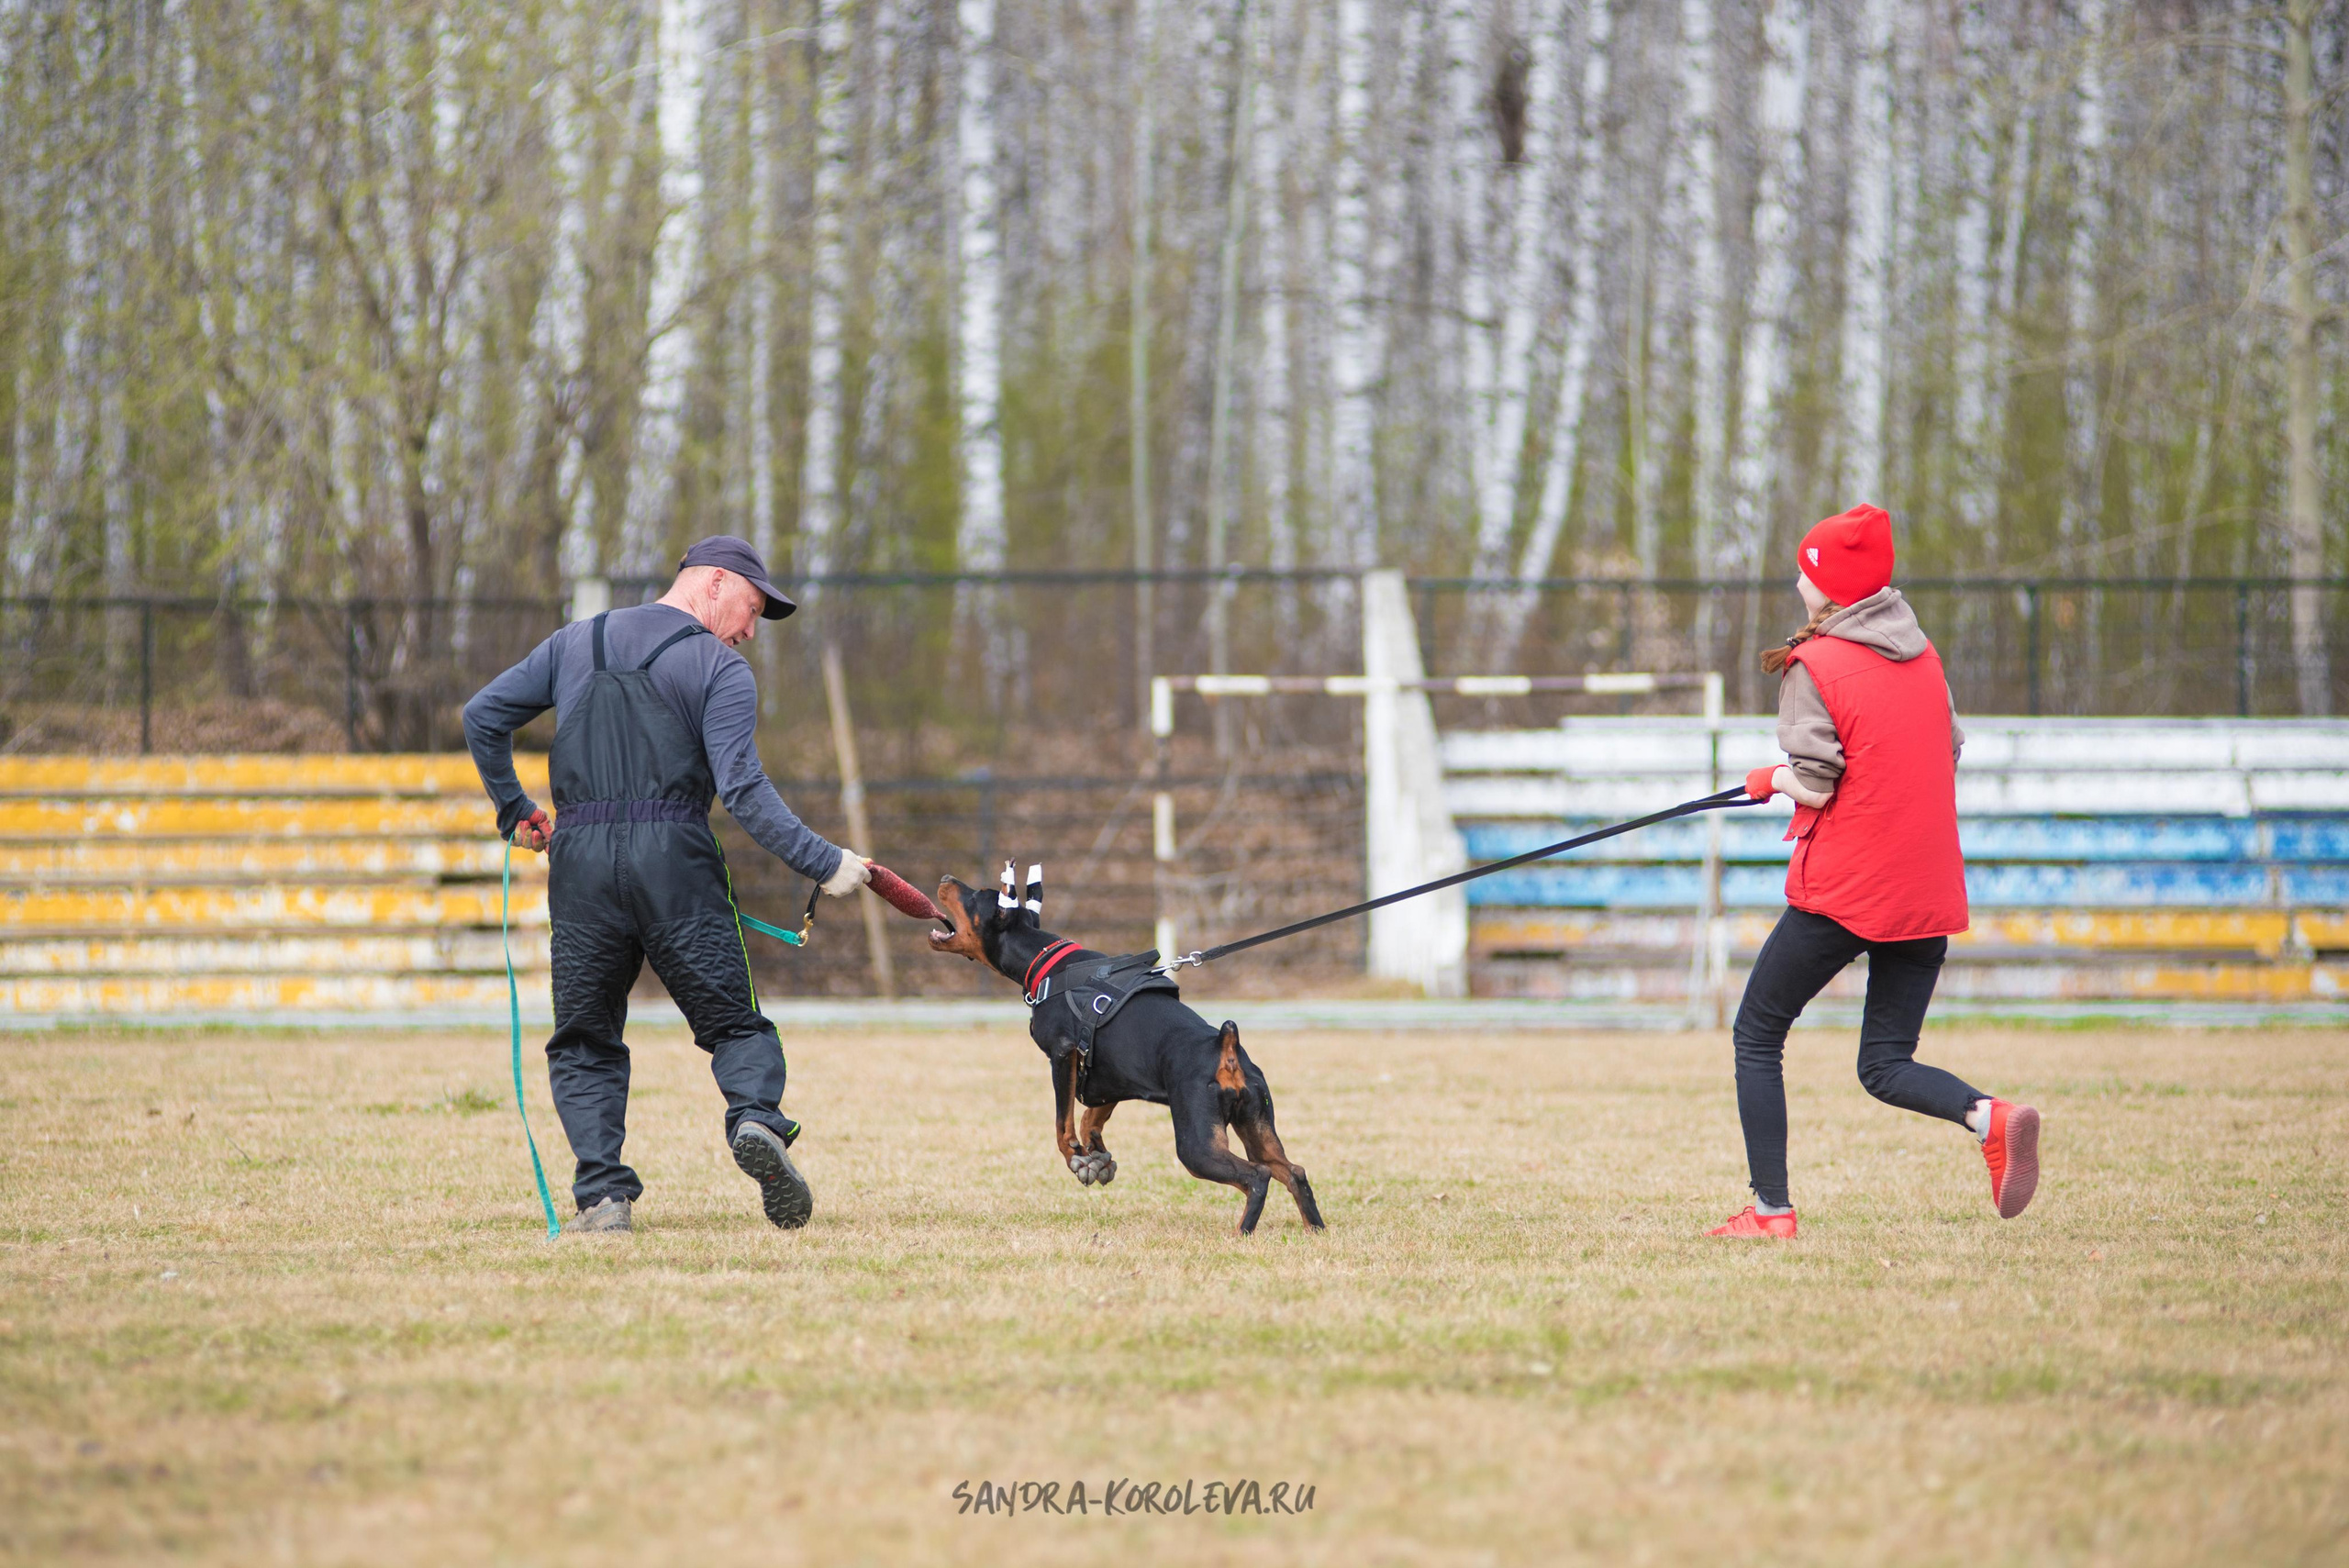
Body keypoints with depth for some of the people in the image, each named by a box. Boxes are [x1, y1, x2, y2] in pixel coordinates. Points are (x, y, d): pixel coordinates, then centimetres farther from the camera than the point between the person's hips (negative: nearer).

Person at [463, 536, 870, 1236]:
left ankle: (603, 1193, -6)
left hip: (579, 862, 3)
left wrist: (514, 810, 28)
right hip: (674, 859, -3)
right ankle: (756, 1118, -23)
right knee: (734, 1021, 6)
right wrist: (822, 863, -8)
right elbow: (743, 788, -9)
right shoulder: (720, 669, 2)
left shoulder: (576, 644, 17)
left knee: (584, 1043, 10)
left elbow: (485, 714, 18)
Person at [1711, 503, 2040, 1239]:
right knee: (1886, 1066, 11)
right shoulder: (1921, 654, 10)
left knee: (1757, 1035, 10)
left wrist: (1770, 779, 7)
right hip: (1928, 890, 6)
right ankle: (1991, 1116, -18)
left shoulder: (1816, 666, -10)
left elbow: (1814, 787, -14)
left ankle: (1770, 1207, 6)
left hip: (1844, 888, -6)